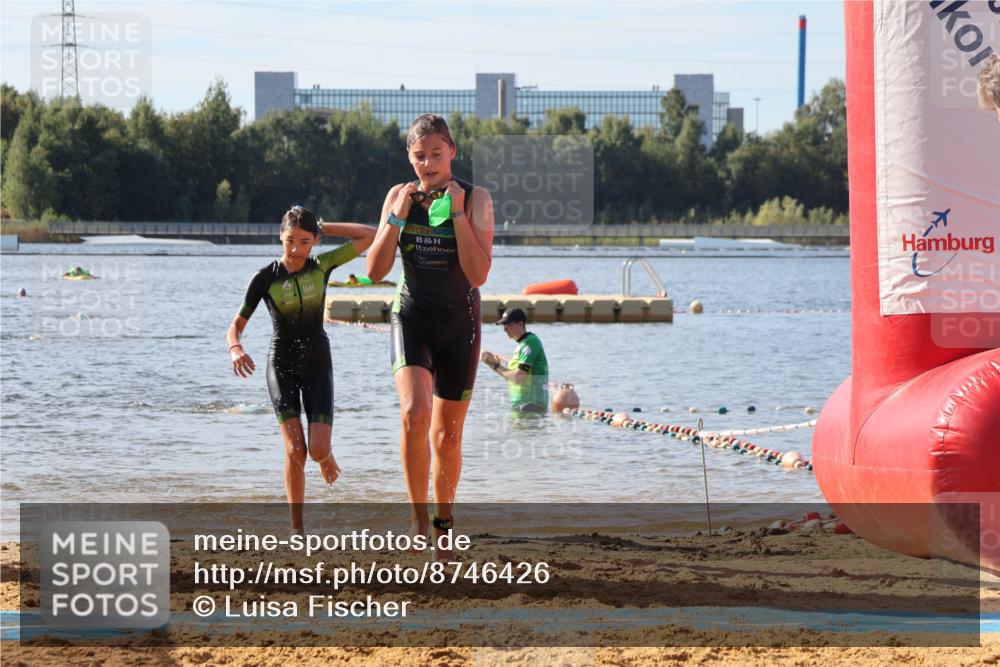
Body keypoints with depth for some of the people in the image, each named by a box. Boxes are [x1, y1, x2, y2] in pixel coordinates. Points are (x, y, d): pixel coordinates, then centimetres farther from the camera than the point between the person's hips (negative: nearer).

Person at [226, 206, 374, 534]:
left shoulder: (321, 266, -5)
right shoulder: (265, 278, -10)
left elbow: (369, 235, -3)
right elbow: (235, 326, -8)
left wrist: (324, 228, -5)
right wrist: (235, 349, -31)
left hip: (317, 363, 1)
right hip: (282, 365, -1)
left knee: (318, 450, -12)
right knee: (295, 450, -15)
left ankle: (326, 457, 28)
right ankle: (297, 529, -4)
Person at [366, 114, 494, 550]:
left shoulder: (476, 199, -7)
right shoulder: (399, 197, 1)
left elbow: (478, 275, -17)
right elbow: (375, 271, -3)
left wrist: (457, 213, -22)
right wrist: (397, 217, -14)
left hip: (459, 324, 0)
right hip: (411, 317, 0)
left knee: (447, 438, 7)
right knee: (414, 414, -25)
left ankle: (442, 522, 28)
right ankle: (418, 518, -15)